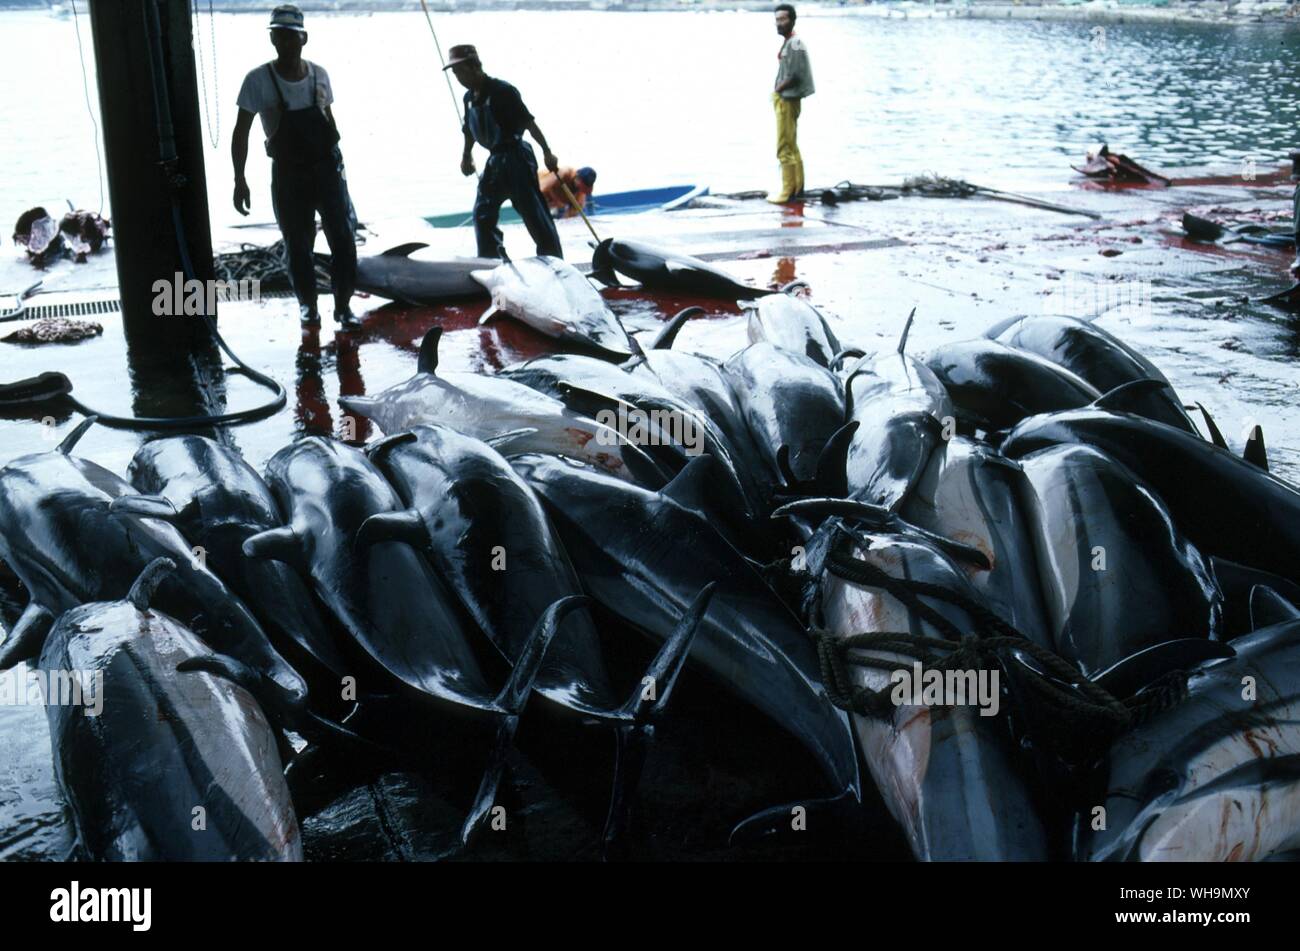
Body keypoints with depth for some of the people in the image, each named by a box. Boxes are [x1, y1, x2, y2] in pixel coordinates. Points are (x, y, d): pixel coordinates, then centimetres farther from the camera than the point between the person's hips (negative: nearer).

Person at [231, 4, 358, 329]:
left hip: (326, 169, 2)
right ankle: (307, 304, 24)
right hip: (288, 176, -2)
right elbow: (241, 132, -7)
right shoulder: (258, 80, -10)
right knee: (297, 244, 6)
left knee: (343, 237, -3)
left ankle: (343, 305, 8)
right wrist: (239, 180, -12)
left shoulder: (319, 75, 0)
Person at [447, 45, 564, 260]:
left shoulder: (502, 90, -15)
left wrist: (546, 152, -19)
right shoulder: (469, 98, 9)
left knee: (534, 214, -8)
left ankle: (553, 260, -2)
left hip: (516, 157, -8)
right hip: (495, 159, 8)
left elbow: (528, 121, -17)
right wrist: (466, 157, 28)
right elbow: (469, 130, 24)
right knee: (482, 213, 7)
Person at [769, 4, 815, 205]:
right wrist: (777, 91, 6)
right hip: (784, 100, 11)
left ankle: (789, 192, -6)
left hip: (787, 100, -11)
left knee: (785, 148, -8)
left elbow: (795, 76, -22)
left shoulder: (795, 44, -17)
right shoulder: (789, 43, 14)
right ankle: (797, 186, 23)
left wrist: (777, 90, -10)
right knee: (791, 146, 16)